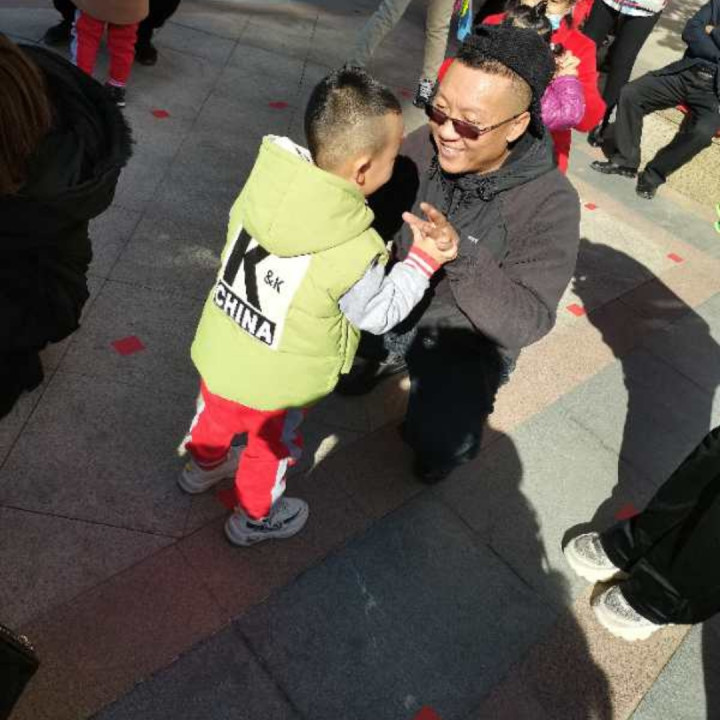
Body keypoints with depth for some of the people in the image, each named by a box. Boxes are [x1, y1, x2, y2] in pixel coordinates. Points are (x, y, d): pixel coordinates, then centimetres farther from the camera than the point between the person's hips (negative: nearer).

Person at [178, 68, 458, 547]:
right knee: (271, 447, 24)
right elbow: (378, 315, -14)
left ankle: (203, 467, 63)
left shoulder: (264, 185, -17)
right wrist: (423, 260, -6)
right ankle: (254, 519, 50)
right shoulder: (356, 252, -32)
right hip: (275, 383, -5)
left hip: (219, 353, 5)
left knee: (217, 415, 33)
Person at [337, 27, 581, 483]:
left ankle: (461, 400, 15)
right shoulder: (425, 145, -16)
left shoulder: (551, 203, -26)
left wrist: (463, 255, -44)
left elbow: (527, 322, -29)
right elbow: (377, 221, -4)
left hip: (469, 338, -4)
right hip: (401, 305, 4)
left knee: (439, 445, -19)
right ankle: (398, 355, 26)